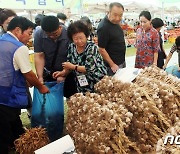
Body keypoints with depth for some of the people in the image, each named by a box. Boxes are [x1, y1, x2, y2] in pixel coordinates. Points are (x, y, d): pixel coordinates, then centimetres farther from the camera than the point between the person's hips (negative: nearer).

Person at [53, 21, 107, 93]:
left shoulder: (92, 47, -15)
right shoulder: (71, 47, 2)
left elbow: (90, 68, -21)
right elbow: (69, 65, 12)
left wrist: (73, 67, -15)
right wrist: (63, 72, -6)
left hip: (97, 82, -5)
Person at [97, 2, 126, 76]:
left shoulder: (115, 22, 3)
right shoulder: (103, 27, -24)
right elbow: (101, 49, -23)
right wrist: (112, 65, -19)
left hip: (122, 62, 9)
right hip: (114, 65, -9)